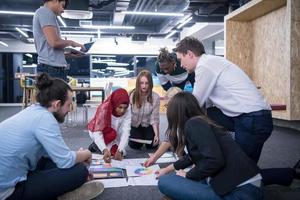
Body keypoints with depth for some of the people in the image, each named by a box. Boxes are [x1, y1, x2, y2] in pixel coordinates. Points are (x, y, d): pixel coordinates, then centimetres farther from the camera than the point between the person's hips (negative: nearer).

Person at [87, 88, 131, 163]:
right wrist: (105, 150, -55)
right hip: (96, 131, -3)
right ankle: (96, 145, -4)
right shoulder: (104, 109, -35)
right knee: (112, 134, -33)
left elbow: (125, 132, -32)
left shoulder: (127, 110, -26)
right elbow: (97, 133, -40)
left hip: (115, 131, 3)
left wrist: (120, 150, -46)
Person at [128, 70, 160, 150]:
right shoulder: (132, 95, -24)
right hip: (134, 125, 0)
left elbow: (154, 118, -15)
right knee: (135, 145, -14)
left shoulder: (155, 97, -22)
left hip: (148, 125, 1)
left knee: (152, 145, -13)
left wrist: (156, 134, -22)